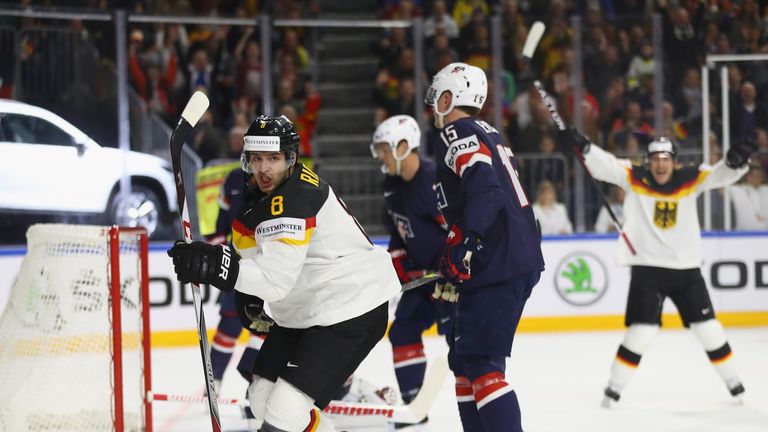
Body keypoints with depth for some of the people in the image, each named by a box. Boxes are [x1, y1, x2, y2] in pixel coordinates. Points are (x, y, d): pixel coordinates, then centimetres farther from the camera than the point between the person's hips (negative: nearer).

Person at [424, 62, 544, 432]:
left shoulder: (456, 134, -8)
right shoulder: (488, 134, 21)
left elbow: (484, 188, -25)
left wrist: (464, 245, -29)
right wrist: (451, 263, 29)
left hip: (499, 267, -10)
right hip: (520, 259, 10)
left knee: (480, 363, -14)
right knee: (462, 357, 16)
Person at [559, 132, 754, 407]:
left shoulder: (690, 179, -3)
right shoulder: (634, 178, -7)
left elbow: (720, 175, -12)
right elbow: (604, 165, -16)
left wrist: (735, 161, -34)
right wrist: (582, 146, -32)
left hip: (686, 268, 2)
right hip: (647, 268, -2)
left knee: (707, 327, 10)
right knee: (642, 330, -10)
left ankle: (732, 382, 25)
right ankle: (614, 388, 0)